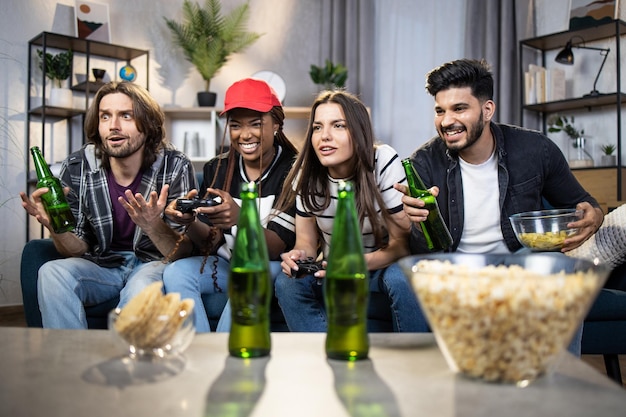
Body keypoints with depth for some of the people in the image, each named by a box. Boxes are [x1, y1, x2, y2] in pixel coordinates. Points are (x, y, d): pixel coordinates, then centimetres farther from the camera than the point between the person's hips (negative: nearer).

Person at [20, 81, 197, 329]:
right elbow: (78, 249, 0)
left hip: (153, 263, -2)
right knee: (51, 273, -26)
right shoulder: (76, 168, -7)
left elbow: (184, 252, -14)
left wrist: (153, 226, -35)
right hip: (101, 266, 3)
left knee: (142, 287, -35)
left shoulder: (175, 167, -14)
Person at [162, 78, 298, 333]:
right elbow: (212, 243, -1)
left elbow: (276, 249, -17)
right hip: (225, 264, 4)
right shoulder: (216, 169, 3)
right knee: (176, 272, -22)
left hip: (270, 268, -4)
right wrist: (191, 222, -24)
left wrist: (241, 219, -37)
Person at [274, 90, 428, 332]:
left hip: (383, 266, -2)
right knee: (286, 283, -23)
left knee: (402, 280, -34)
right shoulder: (306, 173, -9)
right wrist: (298, 256, -28)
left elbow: (402, 243, -18)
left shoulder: (383, 162, -19)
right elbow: (307, 240, -3)